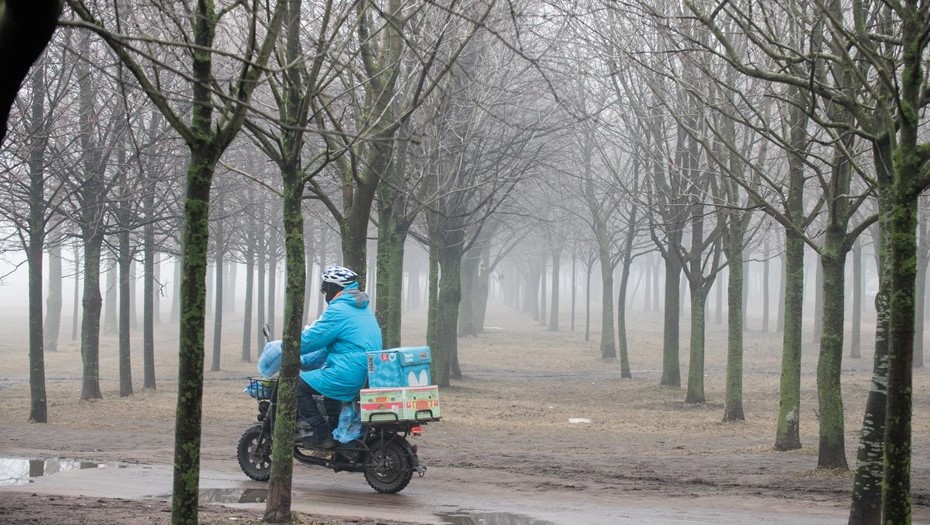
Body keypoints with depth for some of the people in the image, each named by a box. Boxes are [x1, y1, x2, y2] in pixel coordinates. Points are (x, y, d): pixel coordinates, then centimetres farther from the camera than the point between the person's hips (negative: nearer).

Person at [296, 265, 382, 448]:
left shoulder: (338, 311, -12)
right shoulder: (363, 309, 20)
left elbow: (308, 340, -11)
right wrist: (305, 361, 24)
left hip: (347, 376, -10)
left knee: (297, 385, -9)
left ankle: (321, 435, -13)